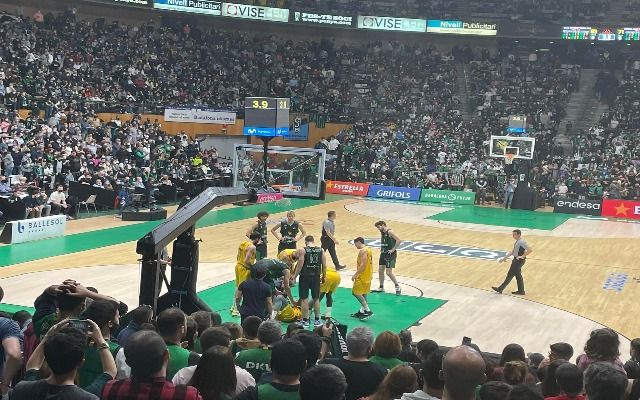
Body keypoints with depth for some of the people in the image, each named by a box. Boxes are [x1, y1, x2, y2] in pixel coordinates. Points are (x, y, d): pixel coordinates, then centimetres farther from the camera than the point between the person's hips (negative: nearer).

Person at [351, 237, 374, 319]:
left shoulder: (362, 251, -18)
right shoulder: (368, 249, 13)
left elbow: (363, 264, -25)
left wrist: (355, 274, -21)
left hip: (363, 276, -10)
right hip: (368, 275, 10)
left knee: (355, 292, -4)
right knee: (363, 293, 17)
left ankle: (368, 310, -7)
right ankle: (362, 311, 22)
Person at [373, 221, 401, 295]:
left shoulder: (390, 232, -16)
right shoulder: (382, 232, 10)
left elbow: (399, 240, -26)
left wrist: (393, 249, -20)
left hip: (390, 254, -9)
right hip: (383, 253, 9)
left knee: (389, 272, -9)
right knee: (380, 270, 10)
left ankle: (397, 286, 7)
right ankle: (381, 287, 22)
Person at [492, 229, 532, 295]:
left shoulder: (521, 242, -19)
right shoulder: (517, 242, 12)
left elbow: (530, 249, -27)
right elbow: (513, 251, 21)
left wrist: (523, 256, -23)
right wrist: (505, 258, 18)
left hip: (519, 260, -10)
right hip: (516, 260, 10)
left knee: (510, 275, -3)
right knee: (518, 275, 14)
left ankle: (500, 289, 2)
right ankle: (521, 291, 20)